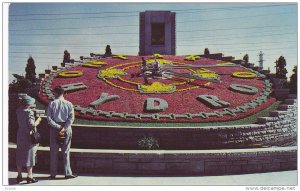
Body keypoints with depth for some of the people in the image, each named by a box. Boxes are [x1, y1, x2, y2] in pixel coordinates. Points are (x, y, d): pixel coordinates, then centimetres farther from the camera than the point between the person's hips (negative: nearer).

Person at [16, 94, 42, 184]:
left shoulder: (18, 111, 1)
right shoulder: (29, 112, -18)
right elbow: (32, 125, -22)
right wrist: (38, 121, -4)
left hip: (20, 136, 6)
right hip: (29, 137, -6)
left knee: (20, 156, 14)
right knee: (29, 156, 3)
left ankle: (19, 176, 20)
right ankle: (29, 176, 7)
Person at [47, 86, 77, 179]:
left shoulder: (52, 103, -3)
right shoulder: (69, 104, -1)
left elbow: (49, 118, -9)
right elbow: (71, 118, -9)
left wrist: (58, 127, -10)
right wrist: (64, 128, -11)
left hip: (54, 129, 0)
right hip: (66, 128, 0)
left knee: (53, 152, 9)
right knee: (66, 152, 6)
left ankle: (53, 173, 14)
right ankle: (67, 173, 5)